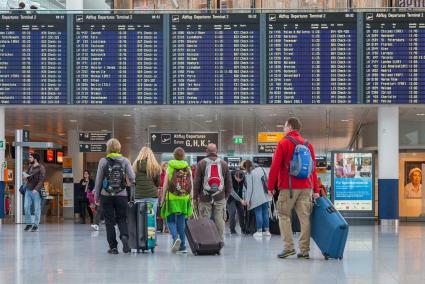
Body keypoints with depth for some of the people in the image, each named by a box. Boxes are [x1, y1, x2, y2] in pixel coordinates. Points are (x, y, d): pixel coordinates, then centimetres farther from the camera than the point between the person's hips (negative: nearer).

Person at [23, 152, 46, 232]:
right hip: (28, 190, 6)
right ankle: (29, 223, 13)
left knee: (37, 208, -1)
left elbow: (41, 180, -15)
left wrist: (36, 189, -26)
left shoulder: (41, 168, -8)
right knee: (26, 207, 2)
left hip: (36, 191, -6)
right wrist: (26, 176, 1)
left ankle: (36, 225, 5)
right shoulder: (30, 167, 13)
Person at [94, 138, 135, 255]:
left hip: (106, 196, -1)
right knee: (122, 219, 12)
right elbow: (132, 178, -7)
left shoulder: (103, 161, -3)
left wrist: (97, 196, 8)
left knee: (109, 221, 7)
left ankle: (113, 247, 6)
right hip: (121, 196, 1)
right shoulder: (125, 161, 0)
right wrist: (129, 184, 16)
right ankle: (124, 236, -16)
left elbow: (98, 180, 0)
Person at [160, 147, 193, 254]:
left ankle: (175, 237, -19)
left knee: (170, 220, 7)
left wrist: (163, 198, 3)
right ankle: (182, 246, 9)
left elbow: (166, 184, -4)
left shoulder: (170, 167, -3)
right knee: (181, 221, 9)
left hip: (172, 197, -3)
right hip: (185, 198, 3)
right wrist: (191, 199, 12)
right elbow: (191, 185, 4)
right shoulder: (188, 168, 4)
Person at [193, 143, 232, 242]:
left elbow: (196, 182, 0)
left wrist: (195, 197, 5)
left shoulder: (201, 164, 0)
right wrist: (227, 195, 19)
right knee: (219, 219, 5)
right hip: (220, 197, 2)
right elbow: (229, 182, 10)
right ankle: (220, 241, 6)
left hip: (205, 197, -2)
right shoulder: (224, 164, 8)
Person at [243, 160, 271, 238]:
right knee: (265, 213, 9)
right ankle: (267, 230, 13)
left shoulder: (249, 175, -11)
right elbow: (266, 180, 13)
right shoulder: (260, 169, 7)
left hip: (257, 198, -6)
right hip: (265, 196, 6)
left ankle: (259, 231, 0)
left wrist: (248, 199, -6)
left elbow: (249, 188, -11)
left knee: (258, 213, -1)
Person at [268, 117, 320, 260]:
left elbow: (275, 166, -7)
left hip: (288, 187, -4)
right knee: (304, 217, 4)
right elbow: (313, 167, 11)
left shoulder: (283, 143, -3)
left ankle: (289, 247, -4)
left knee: (284, 215, 5)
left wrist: (271, 186, -1)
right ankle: (304, 250, 4)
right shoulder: (308, 144, 12)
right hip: (306, 187, 4)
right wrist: (316, 189, 12)